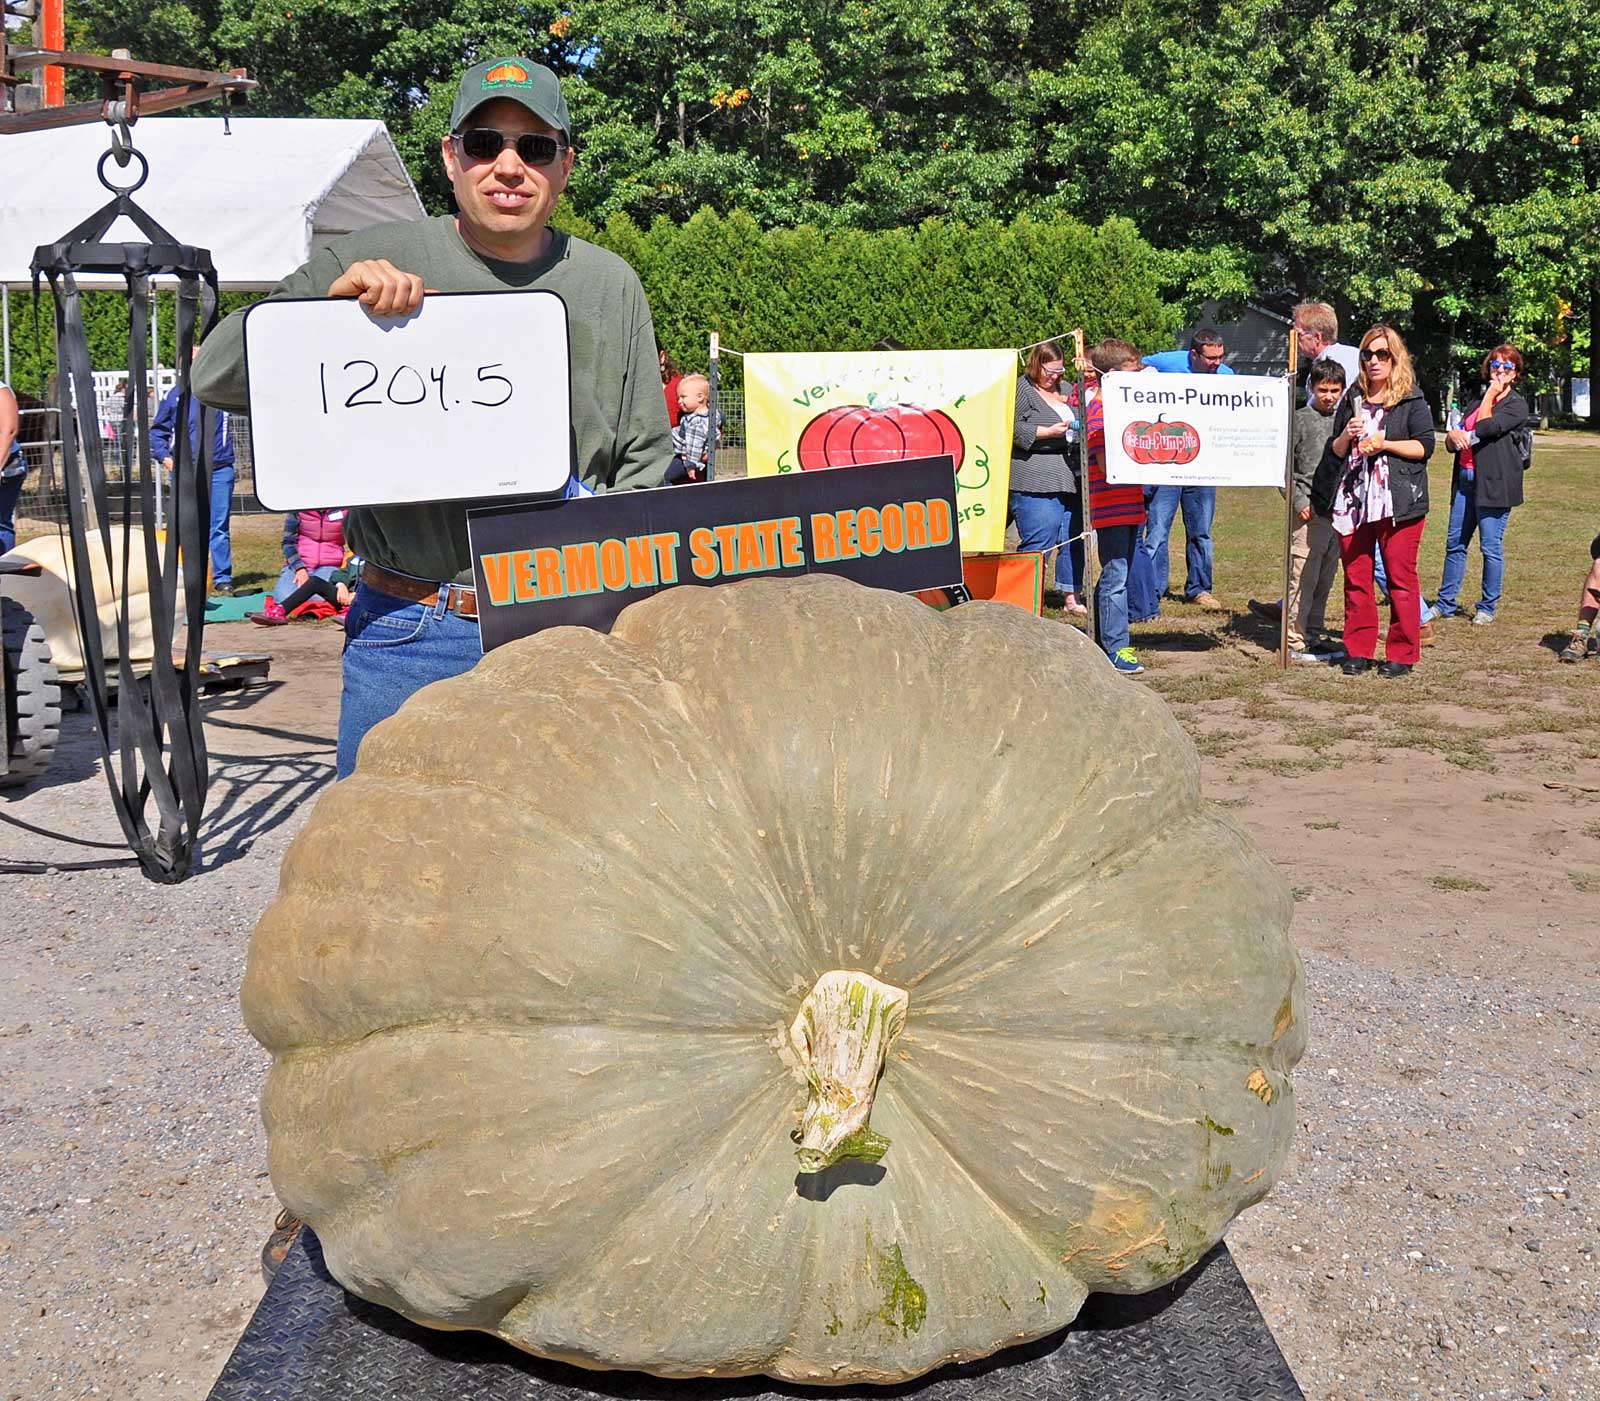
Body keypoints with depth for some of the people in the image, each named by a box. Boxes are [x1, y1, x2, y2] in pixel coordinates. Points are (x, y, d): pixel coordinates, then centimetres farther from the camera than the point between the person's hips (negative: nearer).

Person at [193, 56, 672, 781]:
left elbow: (646, 458, 14)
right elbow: (217, 374, -3)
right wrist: (328, 301, -18)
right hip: (410, 635, -2)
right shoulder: (373, 259, 1)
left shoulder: (612, 286, 9)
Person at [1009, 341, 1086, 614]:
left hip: (1070, 477, 8)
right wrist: (1050, 432, -16)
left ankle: (1070, 597, 17)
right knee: (1039, 541, -11)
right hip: (1034, 480, -7)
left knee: (1074, 539, 8)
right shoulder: (1021, 390, -2)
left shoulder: (1065, 390, 20)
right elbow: (1012, 430, -12)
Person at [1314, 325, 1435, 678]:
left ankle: (1401, 654, 4)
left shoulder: (1412, 400, 3)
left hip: (1398, 501, -4)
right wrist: (1347, 436, -3)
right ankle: (1358, 651, 12)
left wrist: (1383, 444, -14)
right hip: (1353, 500, 4)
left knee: (1400, 578, -2)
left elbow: (1424, 446, -5)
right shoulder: (1352, 400, 16)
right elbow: (1335, 452, 17)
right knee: (1356, 578, 5)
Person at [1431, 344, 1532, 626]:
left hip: (1494, 483, -7)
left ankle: (1487, 607, 7)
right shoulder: (1478, 400, 20)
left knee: (1491, 547, -3)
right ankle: (1446, 603, 15)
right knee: (1455, 544, 8)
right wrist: (1453, 436, -7)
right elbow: (1451, 442, 15)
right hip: (1466, 480, 7)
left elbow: (1486, 428, -17)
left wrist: (1481, 408, -4)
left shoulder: (1517, 405, -1)